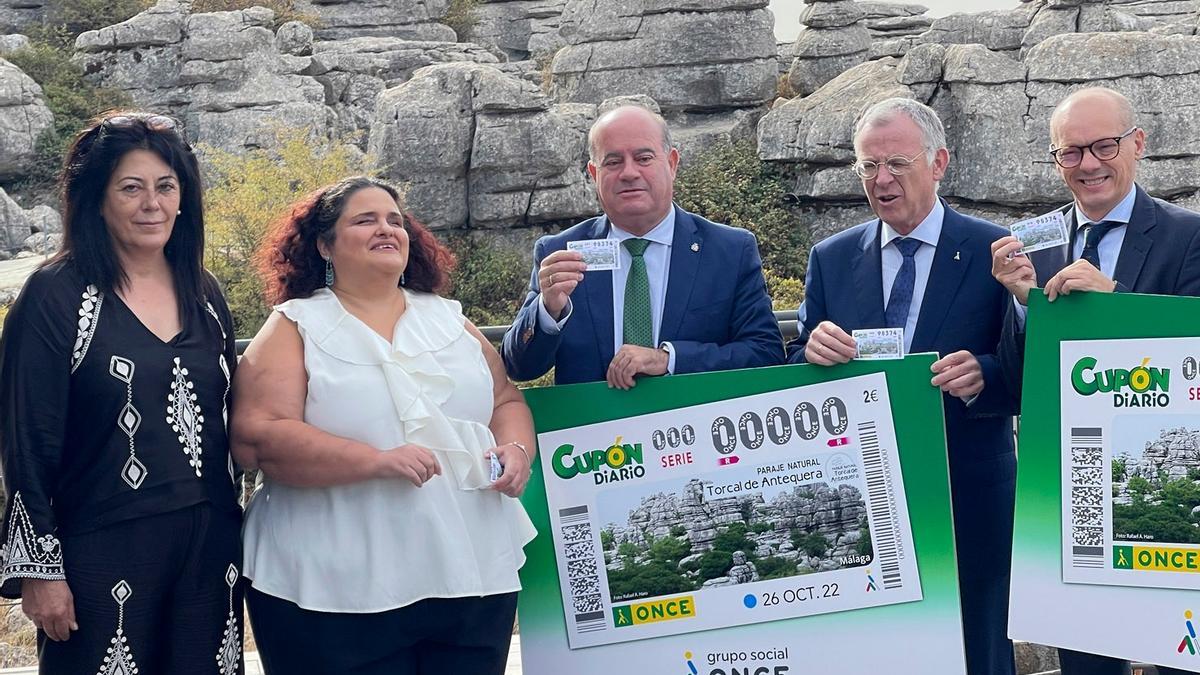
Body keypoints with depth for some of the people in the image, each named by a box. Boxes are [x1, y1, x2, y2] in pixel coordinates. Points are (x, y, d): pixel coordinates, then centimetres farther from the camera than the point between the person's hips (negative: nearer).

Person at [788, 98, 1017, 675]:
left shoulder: (995, 253, -3)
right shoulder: (831, 259, 7)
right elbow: (798, 376, 7)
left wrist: (983, 375, -26)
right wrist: (813, 351, -15)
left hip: (966, 494, -2)